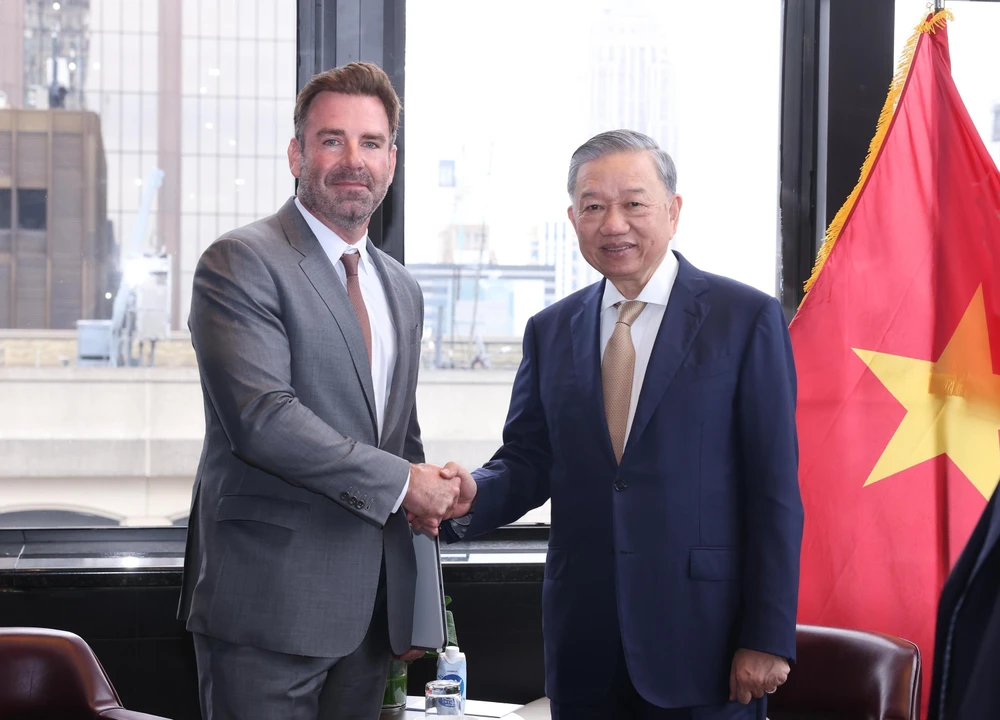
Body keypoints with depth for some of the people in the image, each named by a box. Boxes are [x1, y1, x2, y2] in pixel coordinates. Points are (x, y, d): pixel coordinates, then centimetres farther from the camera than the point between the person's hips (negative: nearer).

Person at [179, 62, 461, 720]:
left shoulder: (402, 291, 18)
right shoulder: (241, 264, -7)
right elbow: (261, 416, -19)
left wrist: (416, 604, 20)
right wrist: (400, 481, -13)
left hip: (369, 609, 7)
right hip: (269, 603, -7)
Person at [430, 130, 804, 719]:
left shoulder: (747, 318, -3)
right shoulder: (551, 331, 11)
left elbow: (774, 489, -6)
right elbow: (529, 458, 12)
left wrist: (767, 638, -10)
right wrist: (476, 496, -12)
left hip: (701, 642, -4)